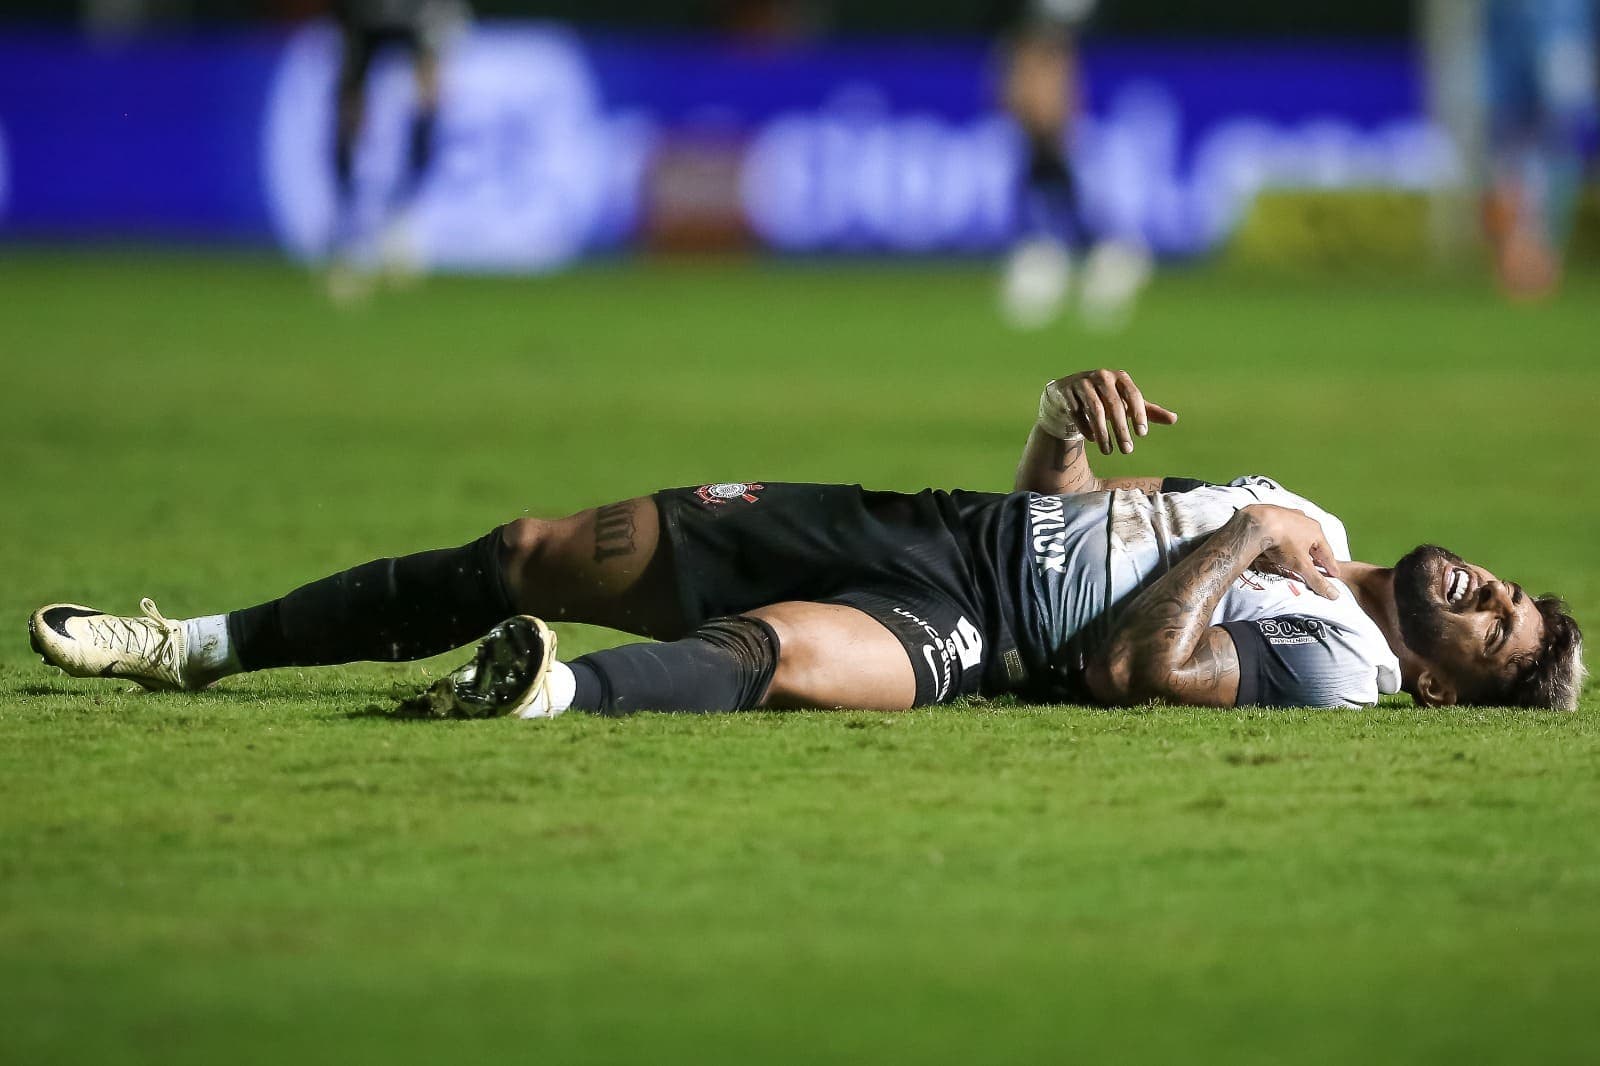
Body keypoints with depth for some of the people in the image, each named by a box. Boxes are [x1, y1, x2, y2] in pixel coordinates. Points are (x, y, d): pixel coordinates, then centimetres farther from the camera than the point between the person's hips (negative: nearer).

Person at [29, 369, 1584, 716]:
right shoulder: (1302, 521, 21)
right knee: (533, 552, 2)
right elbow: (1050, 497, 25)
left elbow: (1130, 663, -23)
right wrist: (1072, 411, 4)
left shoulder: (1333, 658, -5)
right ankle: (205, 647, 8)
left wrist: (1244, 545, -11)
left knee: (769, 649, -44)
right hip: (918, 525, 9)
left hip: (945, 628, -9)